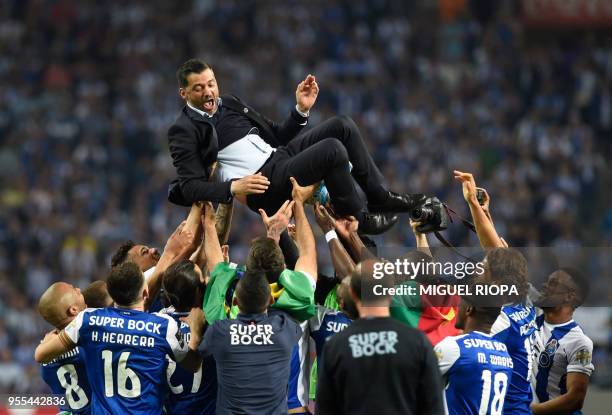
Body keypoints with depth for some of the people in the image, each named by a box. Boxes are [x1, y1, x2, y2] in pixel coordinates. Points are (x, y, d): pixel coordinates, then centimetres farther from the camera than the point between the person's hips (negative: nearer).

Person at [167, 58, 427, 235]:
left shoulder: (229, 105, 20)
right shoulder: (184, 131, -3)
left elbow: (277, 135, 23)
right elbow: (191, 188, -13)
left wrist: (301, 109, 7)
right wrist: (233, 188, -28)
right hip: (263, 184, -9)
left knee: (342, 126, -2)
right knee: (333, 149, -26)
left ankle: (379, 196, 2)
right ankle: (357, 218, -9)